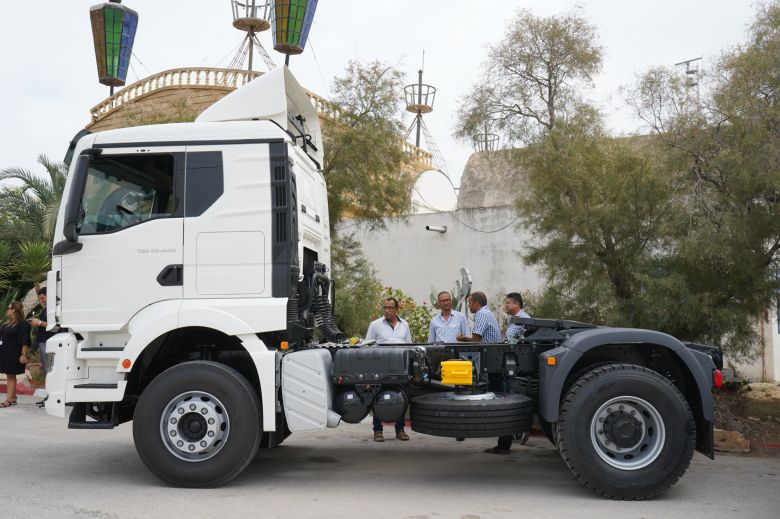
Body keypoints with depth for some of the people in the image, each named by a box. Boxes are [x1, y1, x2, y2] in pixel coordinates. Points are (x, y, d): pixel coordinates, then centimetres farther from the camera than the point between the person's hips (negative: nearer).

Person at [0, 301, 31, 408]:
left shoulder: (22, 324, -12)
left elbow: (25, 341, -17)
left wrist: (23, 354, -21)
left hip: (13, 355, -8)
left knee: (11, 375, -5)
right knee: (9, 375, 11)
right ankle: (13, 398, 18)